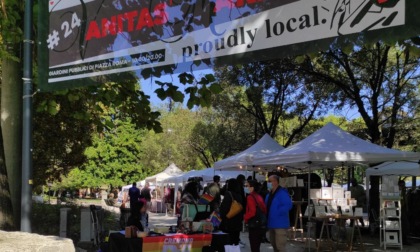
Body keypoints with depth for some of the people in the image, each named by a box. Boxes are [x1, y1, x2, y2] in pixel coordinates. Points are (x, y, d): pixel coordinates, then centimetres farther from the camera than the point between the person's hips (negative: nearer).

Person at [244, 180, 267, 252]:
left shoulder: (250, 197, -12)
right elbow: (264, 210, 14)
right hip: (261, 225, 9)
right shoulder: (259, 197, 13)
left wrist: (245, 217, -7)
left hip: (254, 226, -9)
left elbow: (252, 212, -22)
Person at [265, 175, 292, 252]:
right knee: (274, 245, 18)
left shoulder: (282, 193, -15)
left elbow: (288, 205, -28)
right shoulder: (269, 195, 13)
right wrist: (266, 215, 8)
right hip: (271, 224, 10)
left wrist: (277, 213, -23)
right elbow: (267, 207, 26)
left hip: (280, 224, -10)